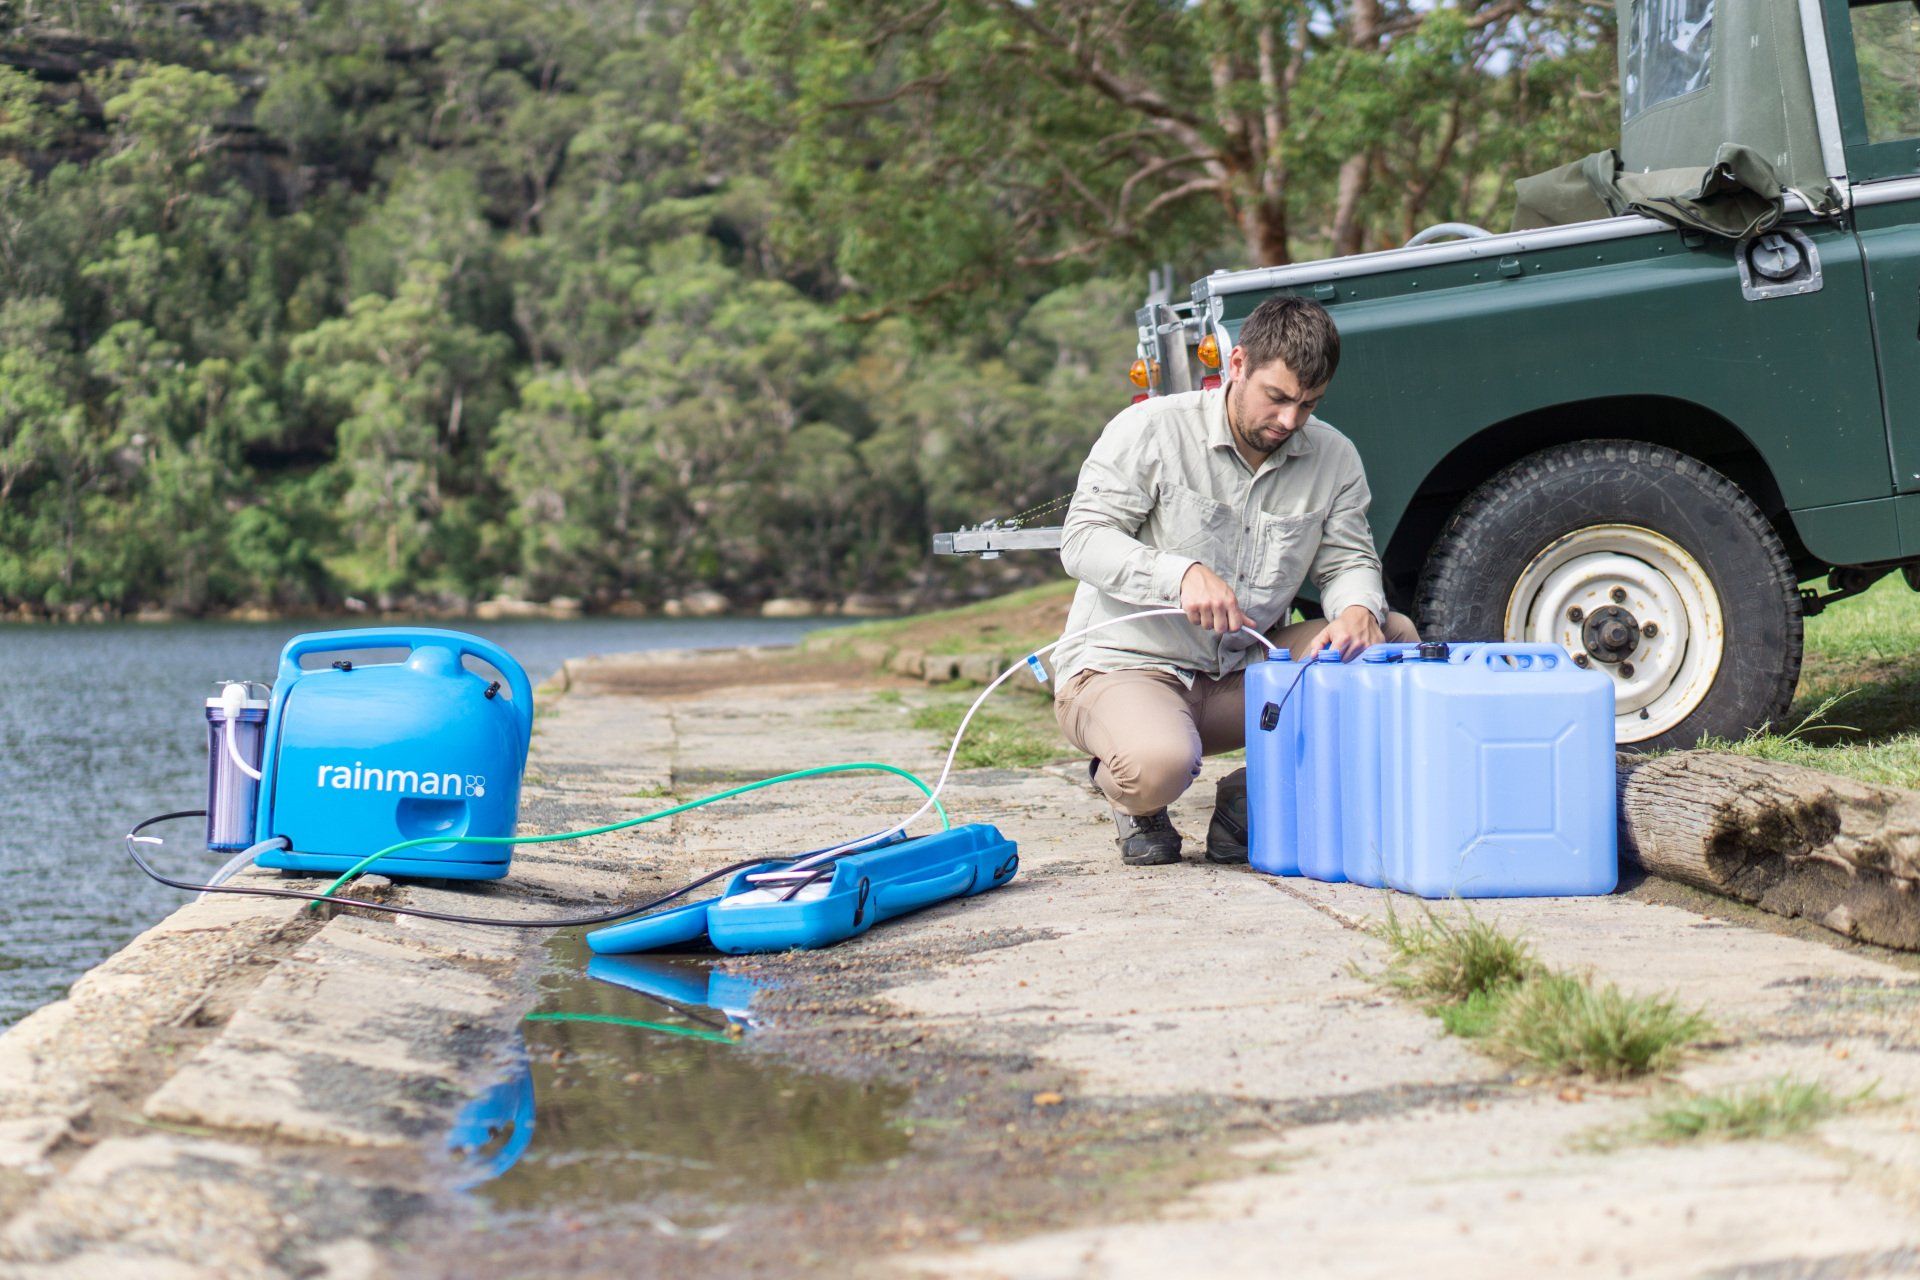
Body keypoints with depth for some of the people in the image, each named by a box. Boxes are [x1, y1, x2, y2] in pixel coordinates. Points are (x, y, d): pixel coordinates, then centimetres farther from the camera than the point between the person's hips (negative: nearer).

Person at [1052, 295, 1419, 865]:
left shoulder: (1334, 458, 3)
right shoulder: (1150, 429, -11)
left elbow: (1348, 559, 5)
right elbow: (1082, 539, -14)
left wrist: (1358, 610, -21)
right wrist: (1183, 573, -31)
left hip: (1242, 675, 6)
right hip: (1125, 666, -5)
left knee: (1394, 634, -10)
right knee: (1159, 763, -39)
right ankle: (1135, 802, 3)